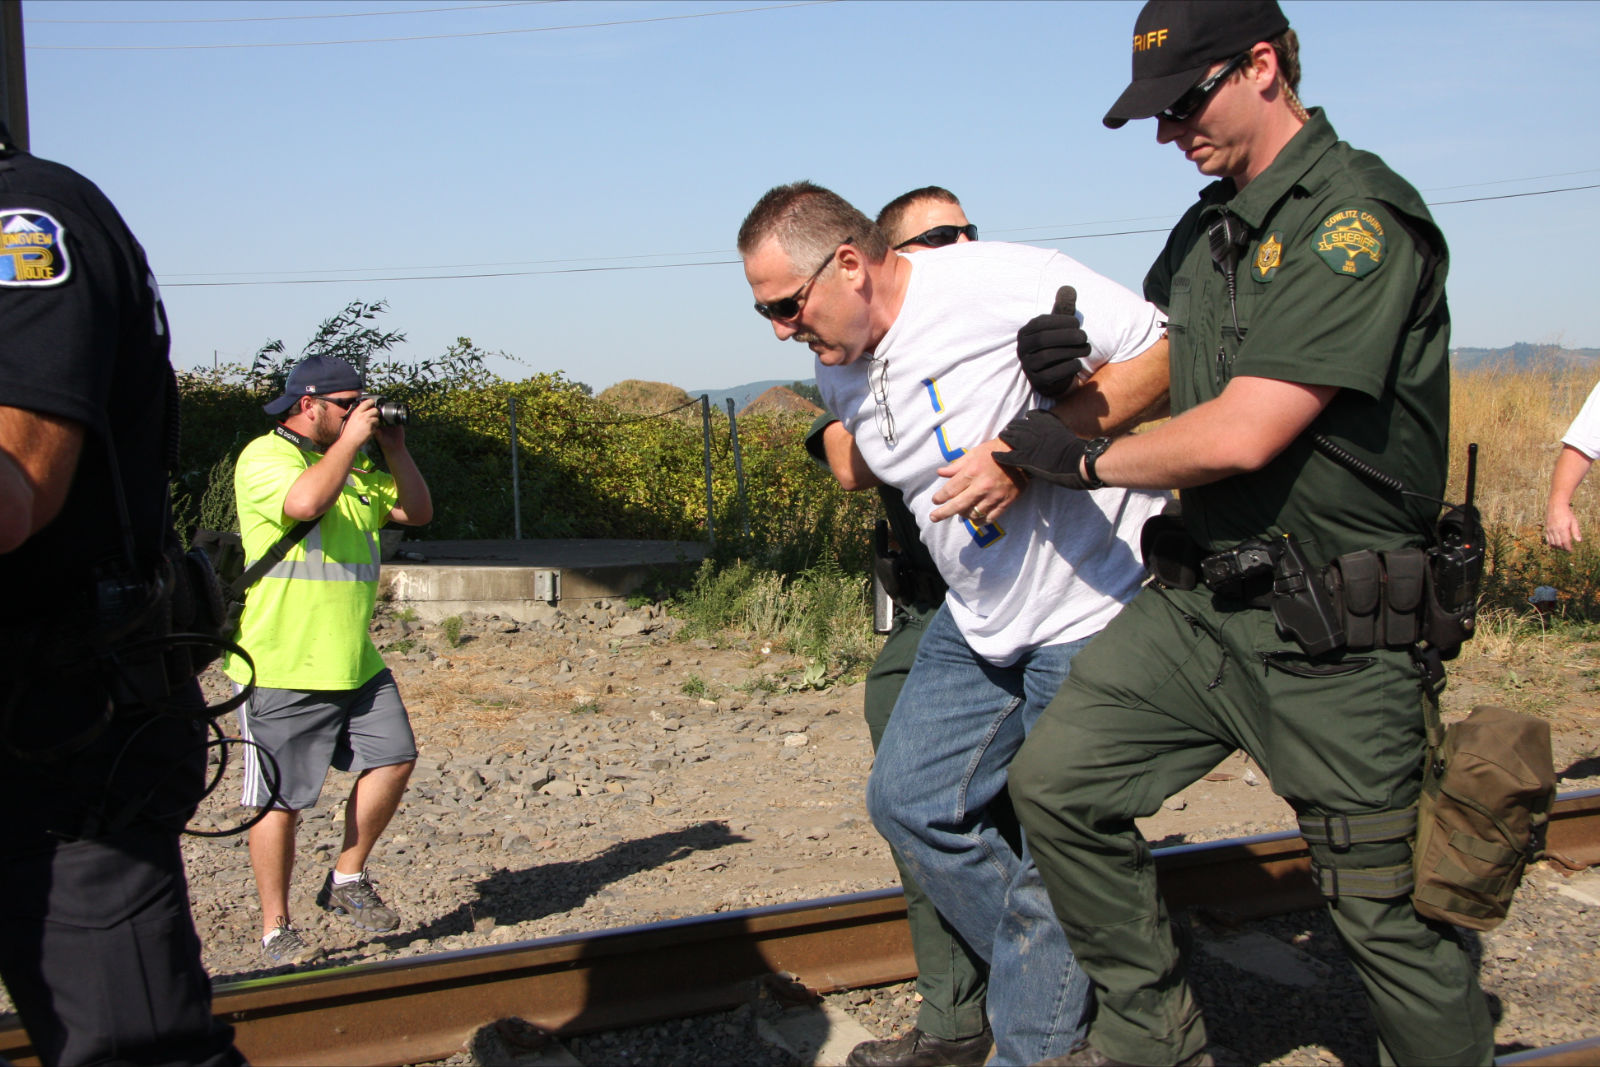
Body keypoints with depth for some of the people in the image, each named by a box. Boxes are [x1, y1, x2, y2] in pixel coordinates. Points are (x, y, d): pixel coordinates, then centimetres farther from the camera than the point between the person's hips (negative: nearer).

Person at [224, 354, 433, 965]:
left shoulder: (357, 466, 16)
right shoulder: (265, 457, -10)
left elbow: (417, 512, 16)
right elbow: (306, 502, -30)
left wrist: (394, 449, 4)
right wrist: (350, 439, -19)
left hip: (356, 663, 8)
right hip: (283, 668, -7)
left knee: (394, 759, 1)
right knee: (280, 801, 0)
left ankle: (347, 879, 19)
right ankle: (276, 930, 12)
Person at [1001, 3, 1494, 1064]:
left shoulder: (1357, 217, -17)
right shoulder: (1205, 233, 11)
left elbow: (1242, 435, -24)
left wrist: (1084, 457, -10)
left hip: (1336, 633, -7)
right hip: (1201, 599, 8)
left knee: (1393, 913, 5)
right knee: (1058, 779, 1)